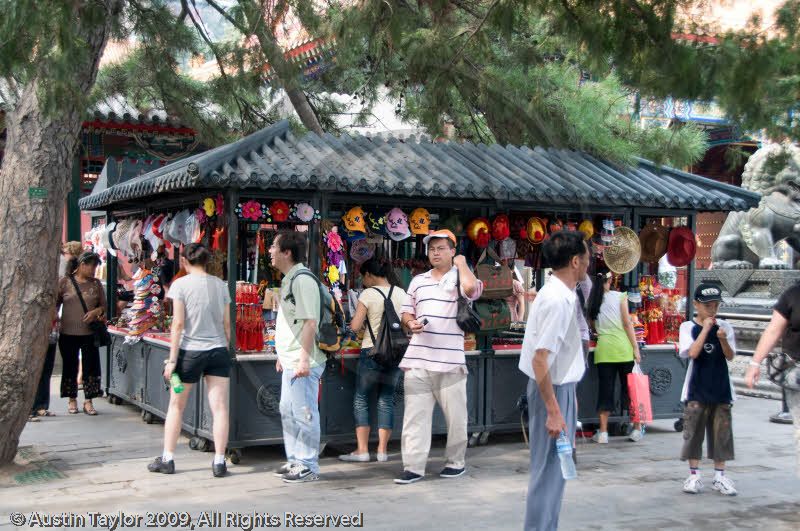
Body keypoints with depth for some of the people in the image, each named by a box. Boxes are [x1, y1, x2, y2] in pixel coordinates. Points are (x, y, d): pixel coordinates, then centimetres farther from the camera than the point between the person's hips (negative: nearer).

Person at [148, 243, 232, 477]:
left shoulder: (181, 284, -5)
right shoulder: (220, 285, 6)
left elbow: (178, 324, -10)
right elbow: (226, 324, 8)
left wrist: (172, 359, -7)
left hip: (190, 351, -2)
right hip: (218, 351, 3)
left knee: (176, 406, 12)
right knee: (219, 407, 2)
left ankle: (167, 459, 18)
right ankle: (219, 461, 1)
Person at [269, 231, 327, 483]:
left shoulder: (302, 280, -16)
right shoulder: (289, 280, 16)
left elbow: (309, 322, -22)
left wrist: (304, 359, -26)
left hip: (302, 363, -11)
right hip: (290, 361, 11)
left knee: (304, 414, -3)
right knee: (288, 412, 18)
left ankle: (308, 466, 6)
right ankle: (295, 461, 29)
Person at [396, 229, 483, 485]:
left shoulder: (460, 277, 2)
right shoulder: (418, 281, 18)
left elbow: (471, 288, -23)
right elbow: (406, 312, 23)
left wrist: (461, 263, -6)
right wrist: (410, 323, 0)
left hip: (450, 361, -4)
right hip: (417, 359, 4)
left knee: (455, 414, 5)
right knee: (415, 414, 0)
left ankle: (456, 461, 20)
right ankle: (414, 466, 3)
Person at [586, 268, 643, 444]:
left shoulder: (592, 301, 6)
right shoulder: (620, 297, -3)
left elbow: (593, 326, 11)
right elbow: (627, 324, -5)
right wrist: (636, 348, -3)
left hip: (603, 349, 2)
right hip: (623, 347, -2)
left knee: (605, 389, 5)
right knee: (629, 388, 8)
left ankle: (603, 432, 5)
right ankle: (637, 429, 15)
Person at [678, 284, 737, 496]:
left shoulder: (724, 327, 4)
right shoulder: (688, 327, -2)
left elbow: (730, 356, -4)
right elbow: (693, 352, -16)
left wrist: (723, 339, -22)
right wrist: (706, 329, -16)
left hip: (721, 389, 2)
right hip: (697, 389, -2)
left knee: (722, 432, 6)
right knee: (694, 432, 1)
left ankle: (719, 476, 16)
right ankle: (694, 476, 11)